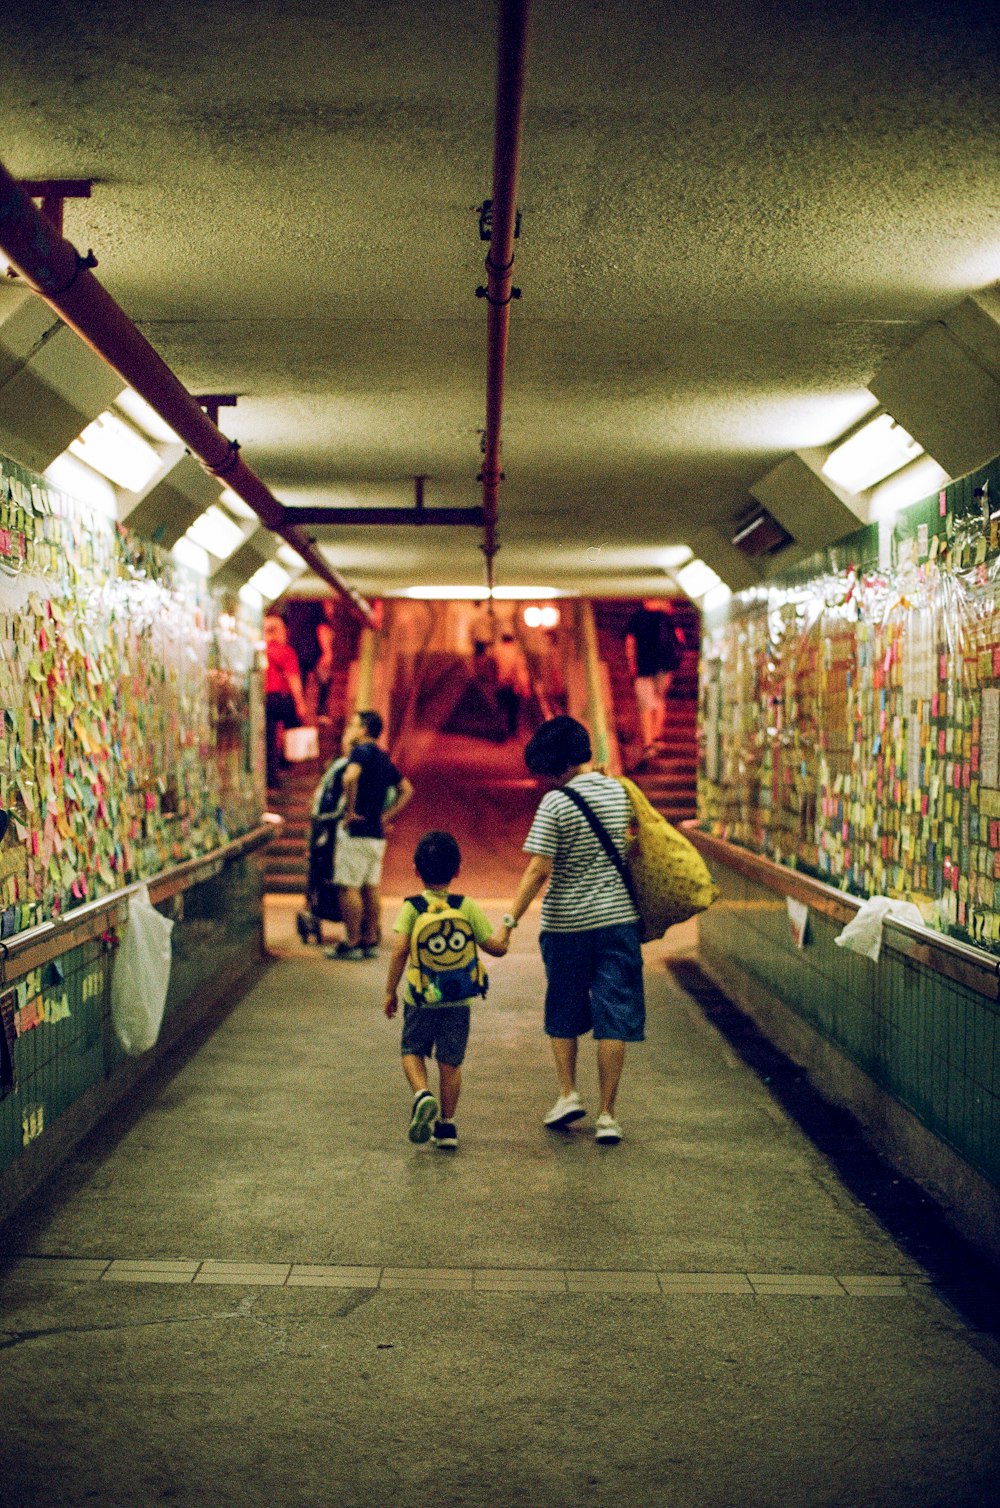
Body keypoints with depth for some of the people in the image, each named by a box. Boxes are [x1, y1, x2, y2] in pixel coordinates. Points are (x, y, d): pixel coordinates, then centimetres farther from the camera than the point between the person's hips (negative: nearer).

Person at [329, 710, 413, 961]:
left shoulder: (361, 751, -10)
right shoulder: (384, 758, 16)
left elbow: (351, 777, -30)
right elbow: (406, 790, 23)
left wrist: (350, 810, -21)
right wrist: (386, 816, 16)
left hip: (356, 830, -9)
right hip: (376, 832, 9)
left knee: (348, 887, -5)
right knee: (370, 887, 12)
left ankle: (351, 944, -4)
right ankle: (370, 941, 16)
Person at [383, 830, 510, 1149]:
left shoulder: (412, 907, -7)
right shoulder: (467, 907, -3)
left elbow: (400, 948, -16)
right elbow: (496, 946, -2)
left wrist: (390, 991, -7)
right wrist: (507, 925, 19)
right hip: (458, 1000, 1)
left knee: (412, 1052, 17)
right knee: (450, 1062, 11)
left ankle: (422, 1095, -10)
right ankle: (446, 1126, 14)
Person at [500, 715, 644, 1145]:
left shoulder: (556, 803, -13)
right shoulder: (620, 792, 2)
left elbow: (539, 870, -17)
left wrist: (510, 920, -15)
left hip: (567, 923, -3)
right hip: (618, 917, 3)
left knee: (563, 1012, 18)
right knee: (613, 1016, 3)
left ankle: (568, 1093, 16)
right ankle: (607, 1115, 4)